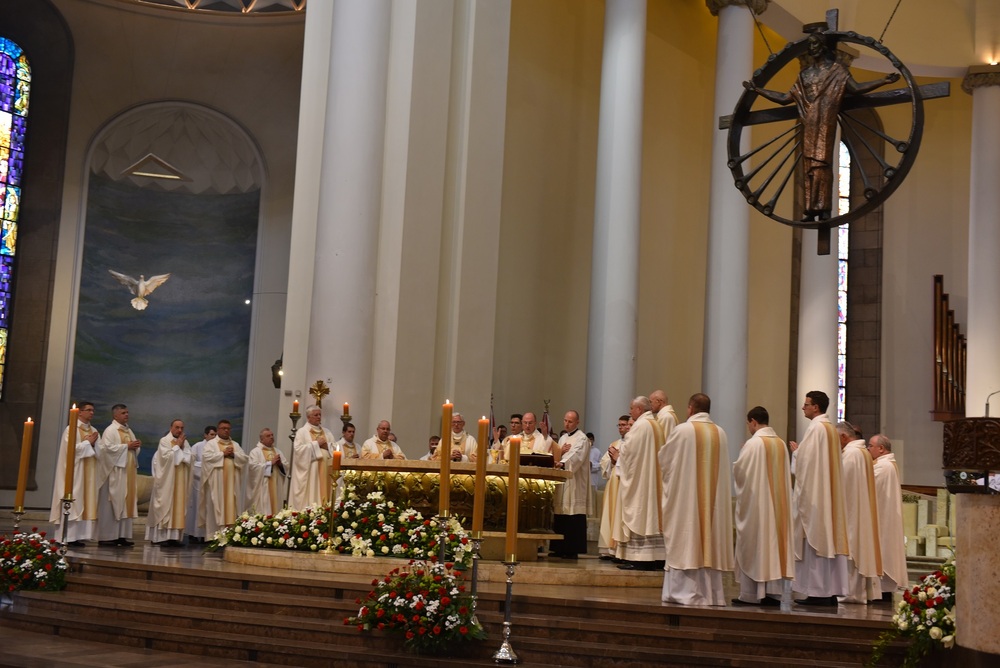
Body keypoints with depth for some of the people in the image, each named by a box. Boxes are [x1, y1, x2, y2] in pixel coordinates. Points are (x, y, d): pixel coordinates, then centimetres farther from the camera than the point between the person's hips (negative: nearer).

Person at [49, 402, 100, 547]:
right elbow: (71, 448, -16)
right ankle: (66, 537, -8)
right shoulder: (71, 429, -4)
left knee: (86, 502, 2)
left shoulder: (94, 431, 16)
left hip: (89, 473, 7)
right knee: (72, 501, -8)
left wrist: (95, 443, -7)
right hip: (75, 472, -7)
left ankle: (77, 536, 4)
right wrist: (88, 442, -8)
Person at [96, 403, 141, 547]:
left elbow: (134, 448, 23)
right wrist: (127, 446, -16)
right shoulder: (110, 430, -6)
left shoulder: (129, 431, 18)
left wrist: (136, 446, 0)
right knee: (112, 503, -7)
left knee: (126, 502, 6)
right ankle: (107, 537, -3)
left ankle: (122, 535, 9)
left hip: (128, 471, 8)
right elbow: (108, 447, -18)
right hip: (115, 471, -8)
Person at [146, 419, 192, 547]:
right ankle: (160, 537, -6)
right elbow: (167, 457, -16)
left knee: (178, 506, 2)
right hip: (167, 480, -5)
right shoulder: (164, 441, -2)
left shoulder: (185, 442, 14)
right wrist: (177, 446, -8)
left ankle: (175, 536, 2)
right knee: (165, 506, -6)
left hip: (181, 481, 5)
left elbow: (189, 458, 4)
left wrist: (182, 447, -6)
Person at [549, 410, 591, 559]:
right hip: (562, 482, 7)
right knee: (560, 516, 6)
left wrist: (562, 464, -37)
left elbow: (576, 456, -21)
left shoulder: (582, 439, -4)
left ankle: (573, 550, -6)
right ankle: (560, 548, 11)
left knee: (574, 517, -8)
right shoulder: (563, 438, 21)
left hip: (575, 484, -7)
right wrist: (560, 452, -3)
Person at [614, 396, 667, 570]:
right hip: (654, 480, 9)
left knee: (638, 514, -8)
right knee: (652, 514, 7)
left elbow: (627, 450, -16)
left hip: (637, 478, -9)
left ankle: (638, 559, -10)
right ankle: (655, 558, 7)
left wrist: (619, 455, 6)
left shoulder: (640, 425, -12)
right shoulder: (658, 426, 15)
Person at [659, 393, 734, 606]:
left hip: (685, 496, -5)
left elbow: (663, 459, 1)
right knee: (709, 540, 9)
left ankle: (684, 591, -2)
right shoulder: (720, 433, 4)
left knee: (685, 541, -1)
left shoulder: (682, 430, -10)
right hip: (712, 498, 5)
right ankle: (710, 593, 10)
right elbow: (721, 467, 12)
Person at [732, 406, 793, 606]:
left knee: (753, 547, 0)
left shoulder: (753, 443, -14)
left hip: (754, 502, -6)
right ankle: (774, 591, 10)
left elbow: (738, 471, -11)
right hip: (777, 503, 6)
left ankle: (750, 594, 2)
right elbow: (787, 473, 11)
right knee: (774, 543, 9)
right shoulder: (781, 444, 5)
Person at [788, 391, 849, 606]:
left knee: (814, 539, -7)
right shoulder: (831, 429, 15)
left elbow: (806, 461, -17)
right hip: (828, 494, 9)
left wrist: (796, 450, 0)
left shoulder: (816, 428, -13)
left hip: (813, 493, -9)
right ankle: (830, 591, 8)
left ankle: (818, 592, -7)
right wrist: (800, 450, 15)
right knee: (827, 538, 7)